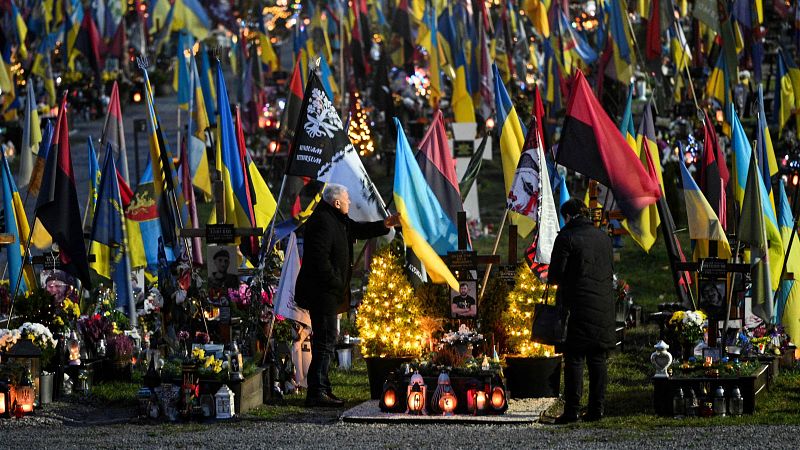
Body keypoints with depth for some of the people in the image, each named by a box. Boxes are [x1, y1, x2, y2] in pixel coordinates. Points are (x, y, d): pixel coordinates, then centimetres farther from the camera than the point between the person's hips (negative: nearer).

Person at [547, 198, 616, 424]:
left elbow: (555, 274, -9)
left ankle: (571, 409, -6)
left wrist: (553, 280, 12)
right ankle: (597, 408, 8)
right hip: (603, 306, 5)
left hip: (577, 306, -5)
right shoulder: (603, 238, 11)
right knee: (597, 359, 8)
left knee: (574, 359, -3)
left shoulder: (566, 238, -8)